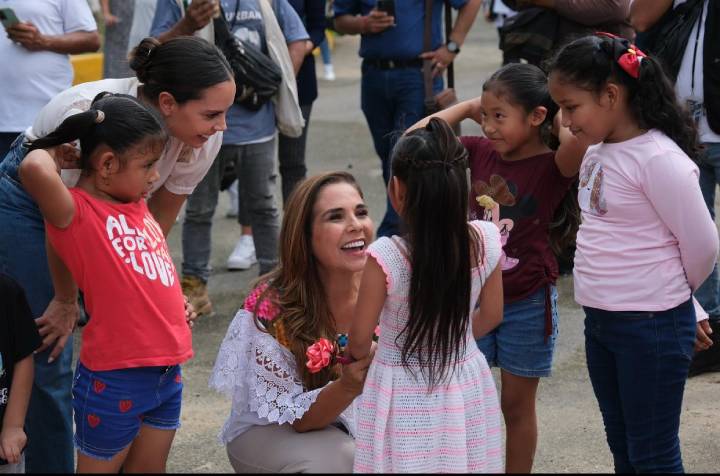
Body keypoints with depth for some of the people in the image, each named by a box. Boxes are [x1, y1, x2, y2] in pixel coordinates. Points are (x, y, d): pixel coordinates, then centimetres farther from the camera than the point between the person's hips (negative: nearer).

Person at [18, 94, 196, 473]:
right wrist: (51, 149, -12)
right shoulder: (77, 212, -14)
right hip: (115, 380, -8)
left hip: (168, 373, 8)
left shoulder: (136, 203, 8)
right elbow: (34, 169, -32)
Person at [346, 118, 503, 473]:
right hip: (466, 387, 4)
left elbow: (360, 339, -12)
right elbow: (491, 315, 4)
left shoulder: (386, 257, -25)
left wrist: (356, 358, 11)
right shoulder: (485, 241, -13)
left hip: (406, 396, -3)